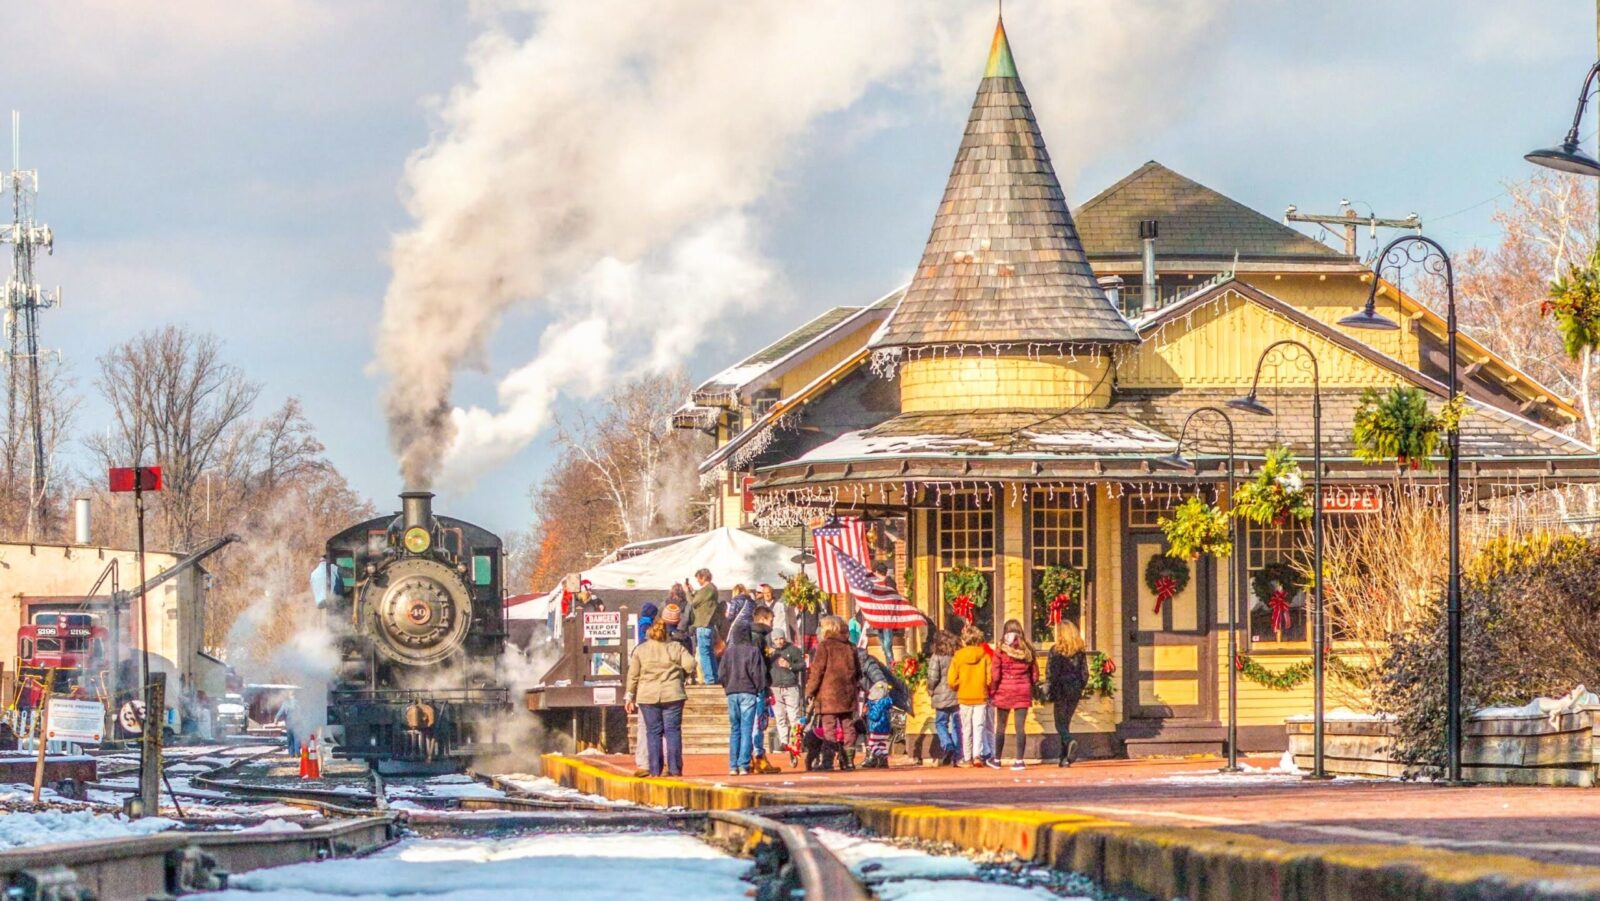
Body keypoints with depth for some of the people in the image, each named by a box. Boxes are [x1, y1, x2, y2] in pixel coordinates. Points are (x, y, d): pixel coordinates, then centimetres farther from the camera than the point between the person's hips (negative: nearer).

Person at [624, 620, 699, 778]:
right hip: (672, 694, 0)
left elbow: (633, 675, 4)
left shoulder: (640, 650, 4)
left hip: (648, 696, 0)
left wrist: (629, 696, 10)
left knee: (653, 732, 5)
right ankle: (674, 768, -2)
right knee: (673, 730, 2)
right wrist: (684, 676, 12)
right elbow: (690, 664, -8)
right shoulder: (676, 648, 3)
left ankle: (655, 769, 1)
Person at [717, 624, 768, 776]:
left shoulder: (728, 652, 4)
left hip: (732, 693, 3)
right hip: (748, 692, -3)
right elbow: (758, 673, -6)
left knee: (734, 729, 10)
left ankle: (733, 766, 6)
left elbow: (722, 675, 4)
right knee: (747, 729, -2)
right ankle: (743, 765, -9)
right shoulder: (753, 651, -4)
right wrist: (760, 689, 6)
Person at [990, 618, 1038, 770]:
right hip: (1023, 691, 2)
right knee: (1020, 726, 1)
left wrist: (992, 691, 3)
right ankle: (1019, 759, -4)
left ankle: (997, 758, 18)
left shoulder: (1001, 651, -7)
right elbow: (1035, 674, 5)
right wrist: (1032, 688, 18)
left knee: (1001, 726, 11)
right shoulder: (1028, 650, 2)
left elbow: (995, 675, -9)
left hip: (1004, 690, -2)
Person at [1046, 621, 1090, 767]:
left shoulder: (1056, 650, -8)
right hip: (1075, 689, 5)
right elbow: (1085, 672, 7)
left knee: (1060, 723, -2)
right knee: (1066, 722, 13)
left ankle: (1070, 742, -32)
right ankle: (1065, 758, 12)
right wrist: (1081, 689, 16)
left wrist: (1049, 692, -5)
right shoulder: (1079, 650, 5)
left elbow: (1051, 673, -10)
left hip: (1061, 689, -5)